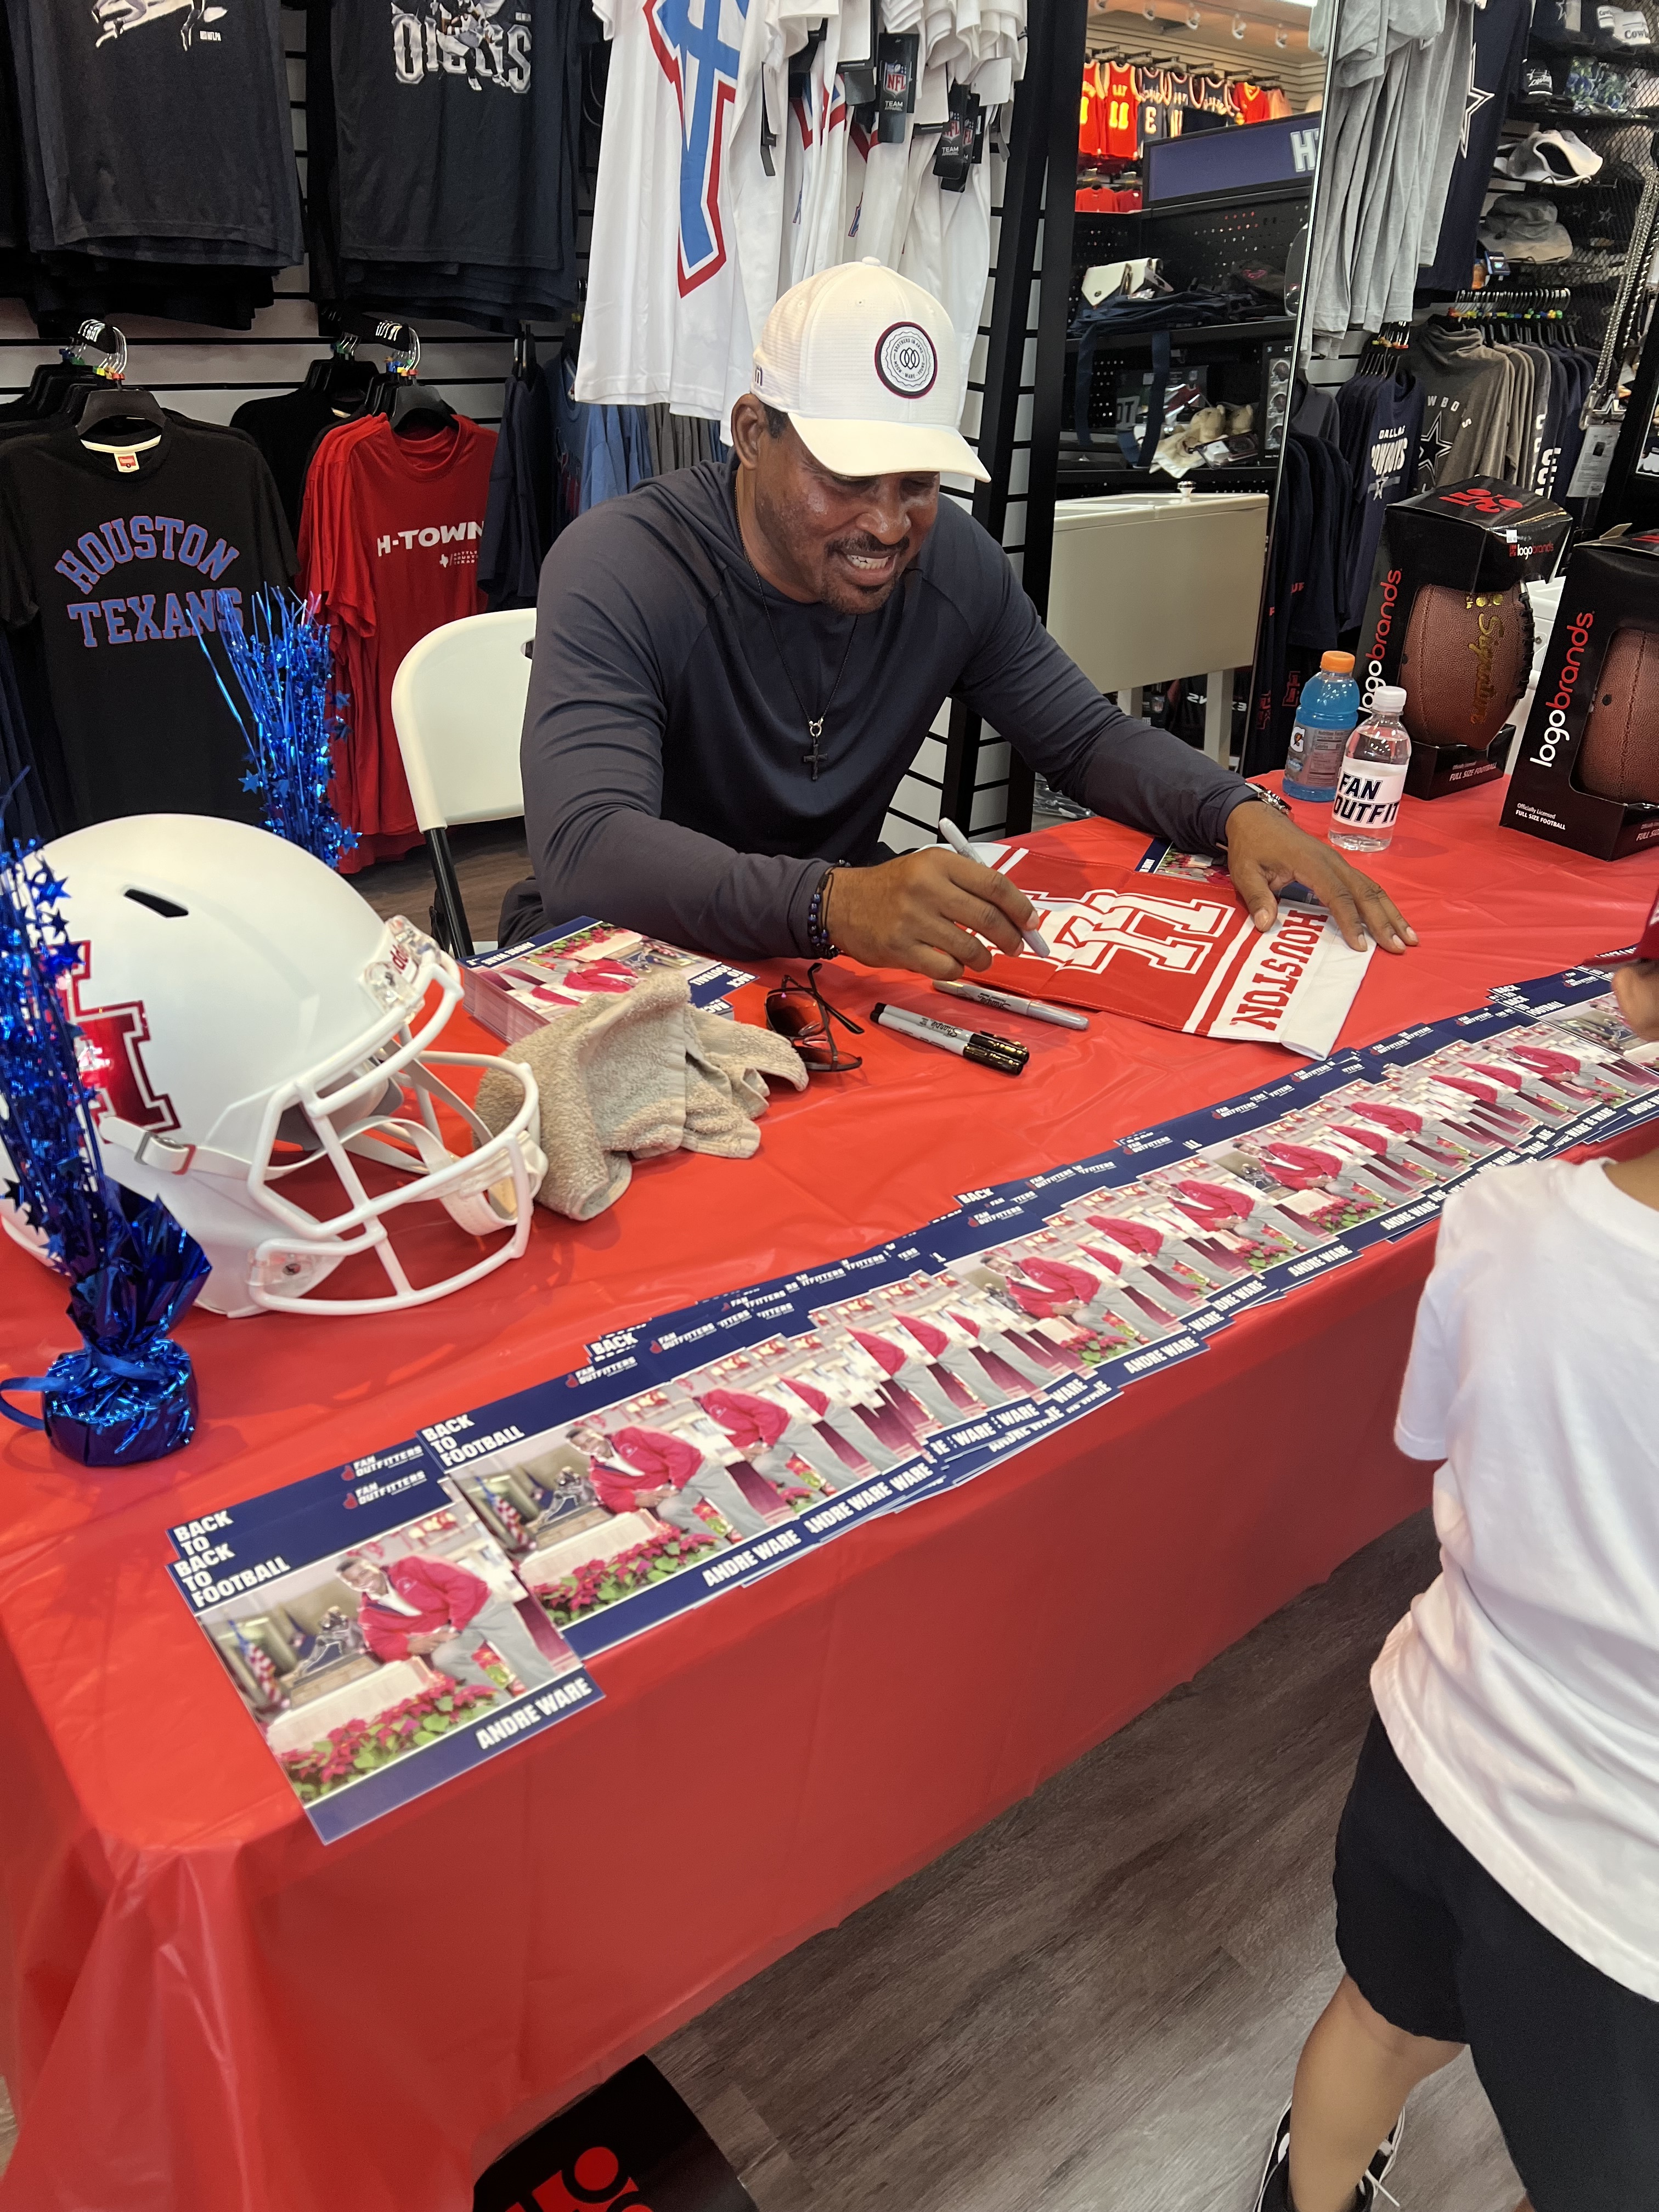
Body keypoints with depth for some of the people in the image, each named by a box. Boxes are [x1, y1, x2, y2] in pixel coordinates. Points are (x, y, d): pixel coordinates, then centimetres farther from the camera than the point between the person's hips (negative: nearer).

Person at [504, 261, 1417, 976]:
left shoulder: (952, 558, -4)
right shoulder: (617, 569, -21)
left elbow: (1085, 736, 6)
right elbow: (584, 850, -35)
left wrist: (1240, 813, -15)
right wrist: (831, 903, -51)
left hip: (826, 959, 5)